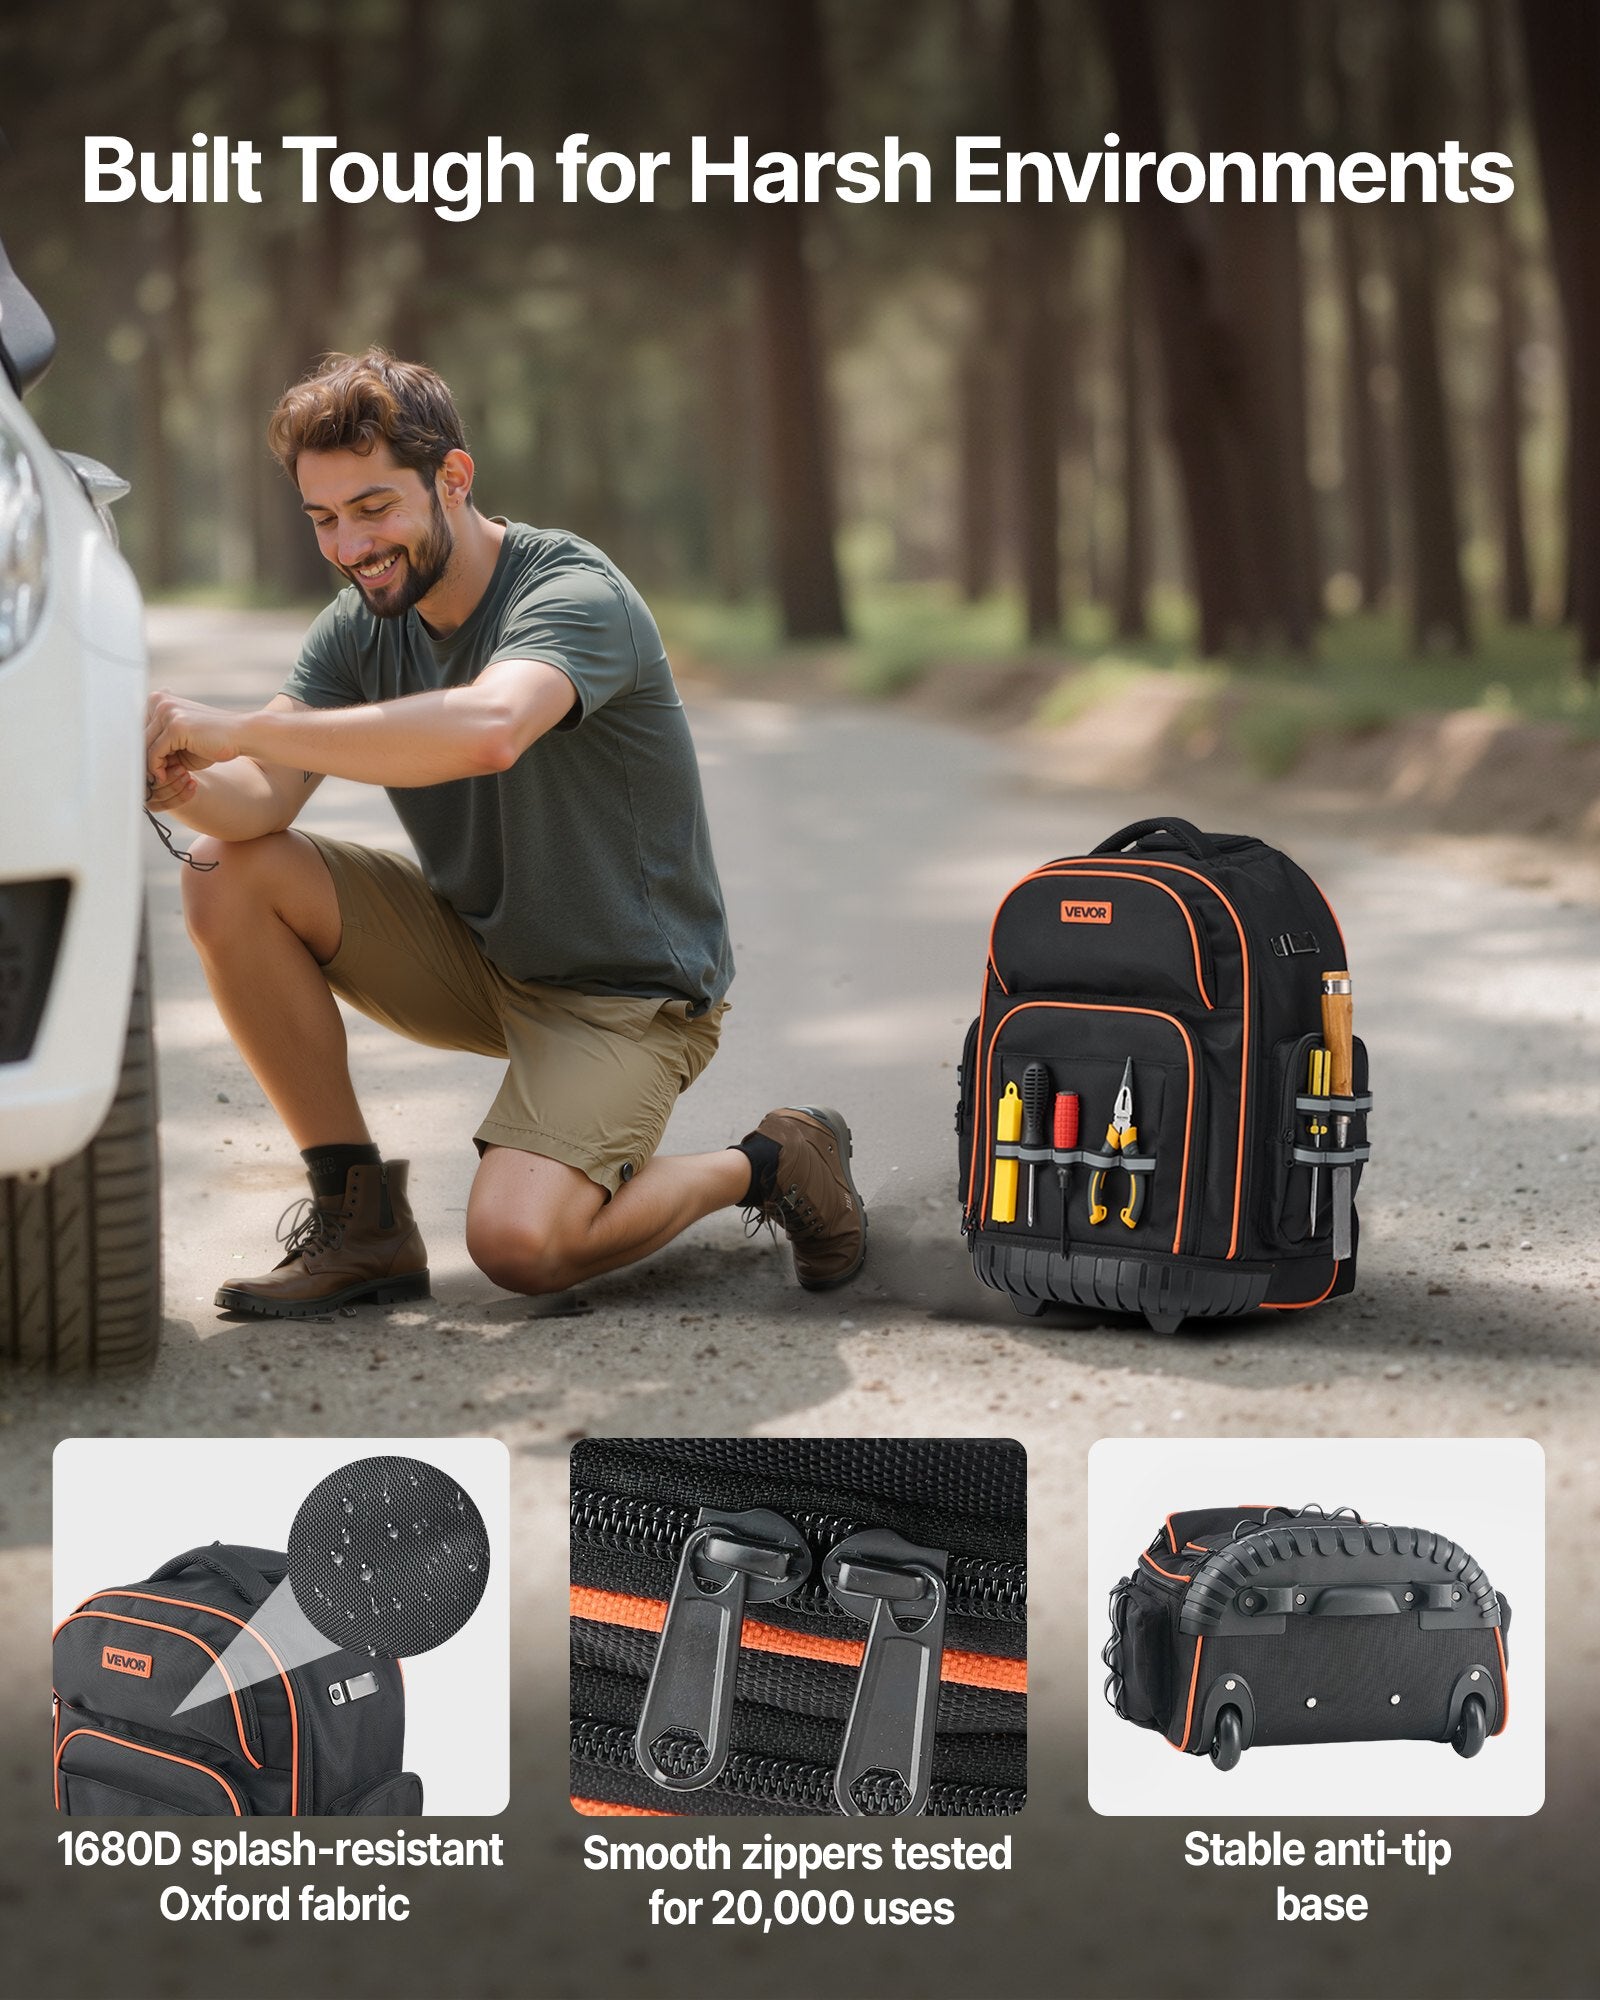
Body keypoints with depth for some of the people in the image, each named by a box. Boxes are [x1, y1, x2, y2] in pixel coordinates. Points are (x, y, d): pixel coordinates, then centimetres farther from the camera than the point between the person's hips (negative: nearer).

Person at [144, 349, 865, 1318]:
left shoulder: (574, 594, -24)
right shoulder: (361, 624, -1)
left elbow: (487, 731, -47)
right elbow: (262, 799, -14)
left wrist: (237, 727, -47)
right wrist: (188, 786, -39)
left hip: (631, 990, -7)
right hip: (475, 950, 7)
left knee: (518, 1242, -28)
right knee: (228, 874, -12)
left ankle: (768, 1165, 2)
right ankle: (360, 1215, -4)